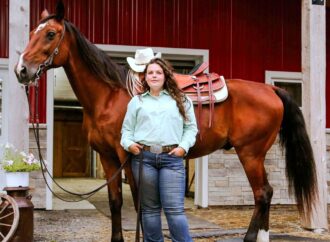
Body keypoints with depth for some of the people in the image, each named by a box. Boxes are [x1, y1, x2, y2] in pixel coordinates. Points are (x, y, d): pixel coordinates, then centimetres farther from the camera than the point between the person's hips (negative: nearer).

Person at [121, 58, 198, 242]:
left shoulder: (181, 100, 11)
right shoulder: (137, 101, 13)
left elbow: (191, 127, 10)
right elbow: (127, 129, 14)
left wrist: (184, 146, -6)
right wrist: (128, 144, -6)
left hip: (172, 157, -1)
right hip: (143, 157, 2)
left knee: (174, 208, -6)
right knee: (149, 207, 9)